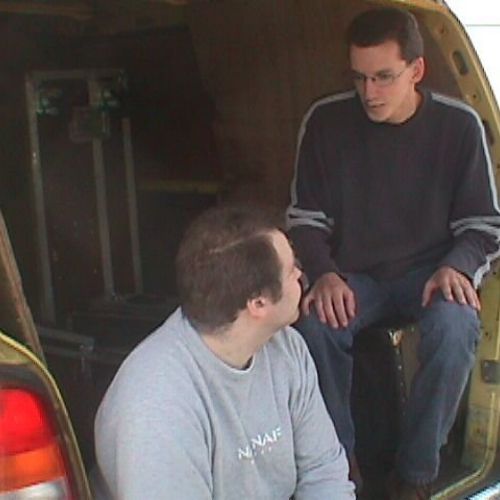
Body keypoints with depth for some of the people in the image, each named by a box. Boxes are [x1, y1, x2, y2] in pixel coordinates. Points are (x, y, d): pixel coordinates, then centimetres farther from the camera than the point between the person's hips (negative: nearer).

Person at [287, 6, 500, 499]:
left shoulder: (459, 125, -8)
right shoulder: (325, 121, -6)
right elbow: (304, 218, 1)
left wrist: (455, 268, -21)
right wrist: (325, 274, -18)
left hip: (431, 270, -1)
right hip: (353, 275, 1)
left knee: (454, 327, -35)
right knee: (314, 325, -32)